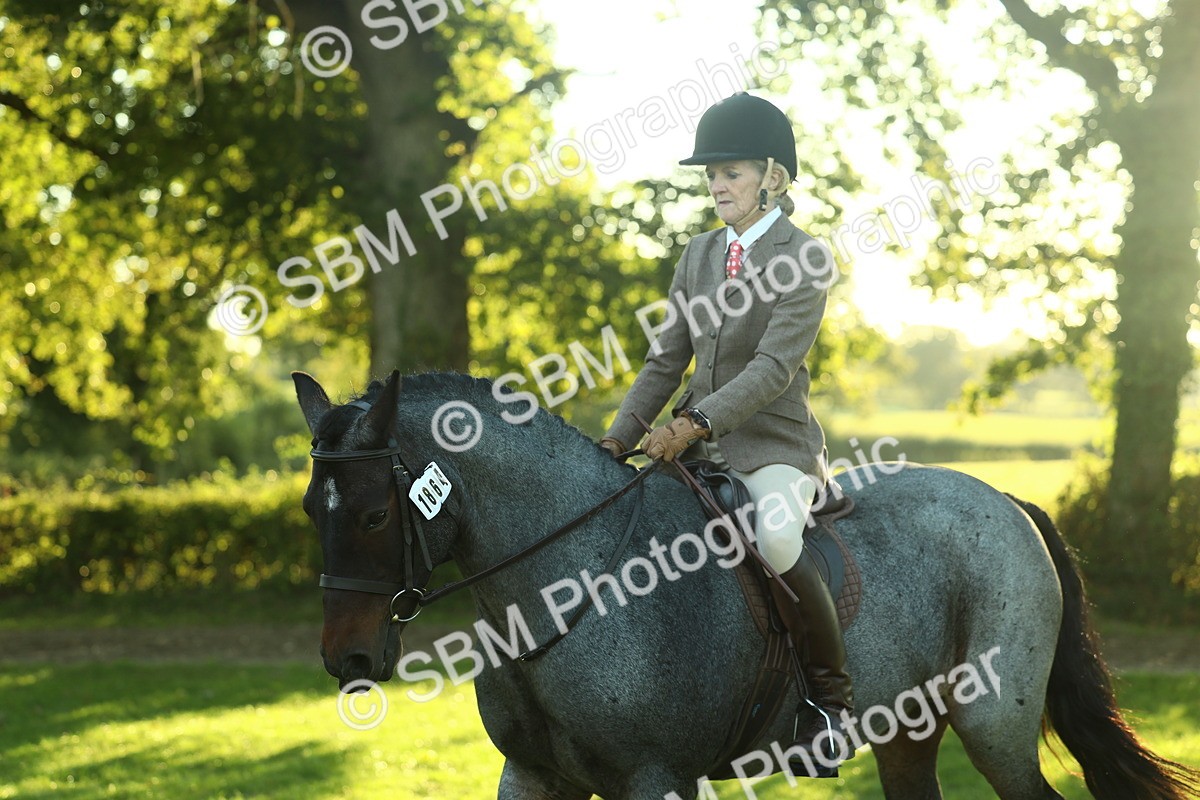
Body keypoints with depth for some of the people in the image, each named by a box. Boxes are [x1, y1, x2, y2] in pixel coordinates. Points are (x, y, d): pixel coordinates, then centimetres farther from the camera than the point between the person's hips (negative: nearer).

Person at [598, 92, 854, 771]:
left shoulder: (804, 257, -7)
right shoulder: (701, 255, 12)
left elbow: (775, 366, -18)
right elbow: (667, 359, 12)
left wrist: (697, 421, -28)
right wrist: (620, 437, 1)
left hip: (773, 444, -7)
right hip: (697, 444, 7)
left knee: (775, 540, -35)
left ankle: (835, 696, -18)